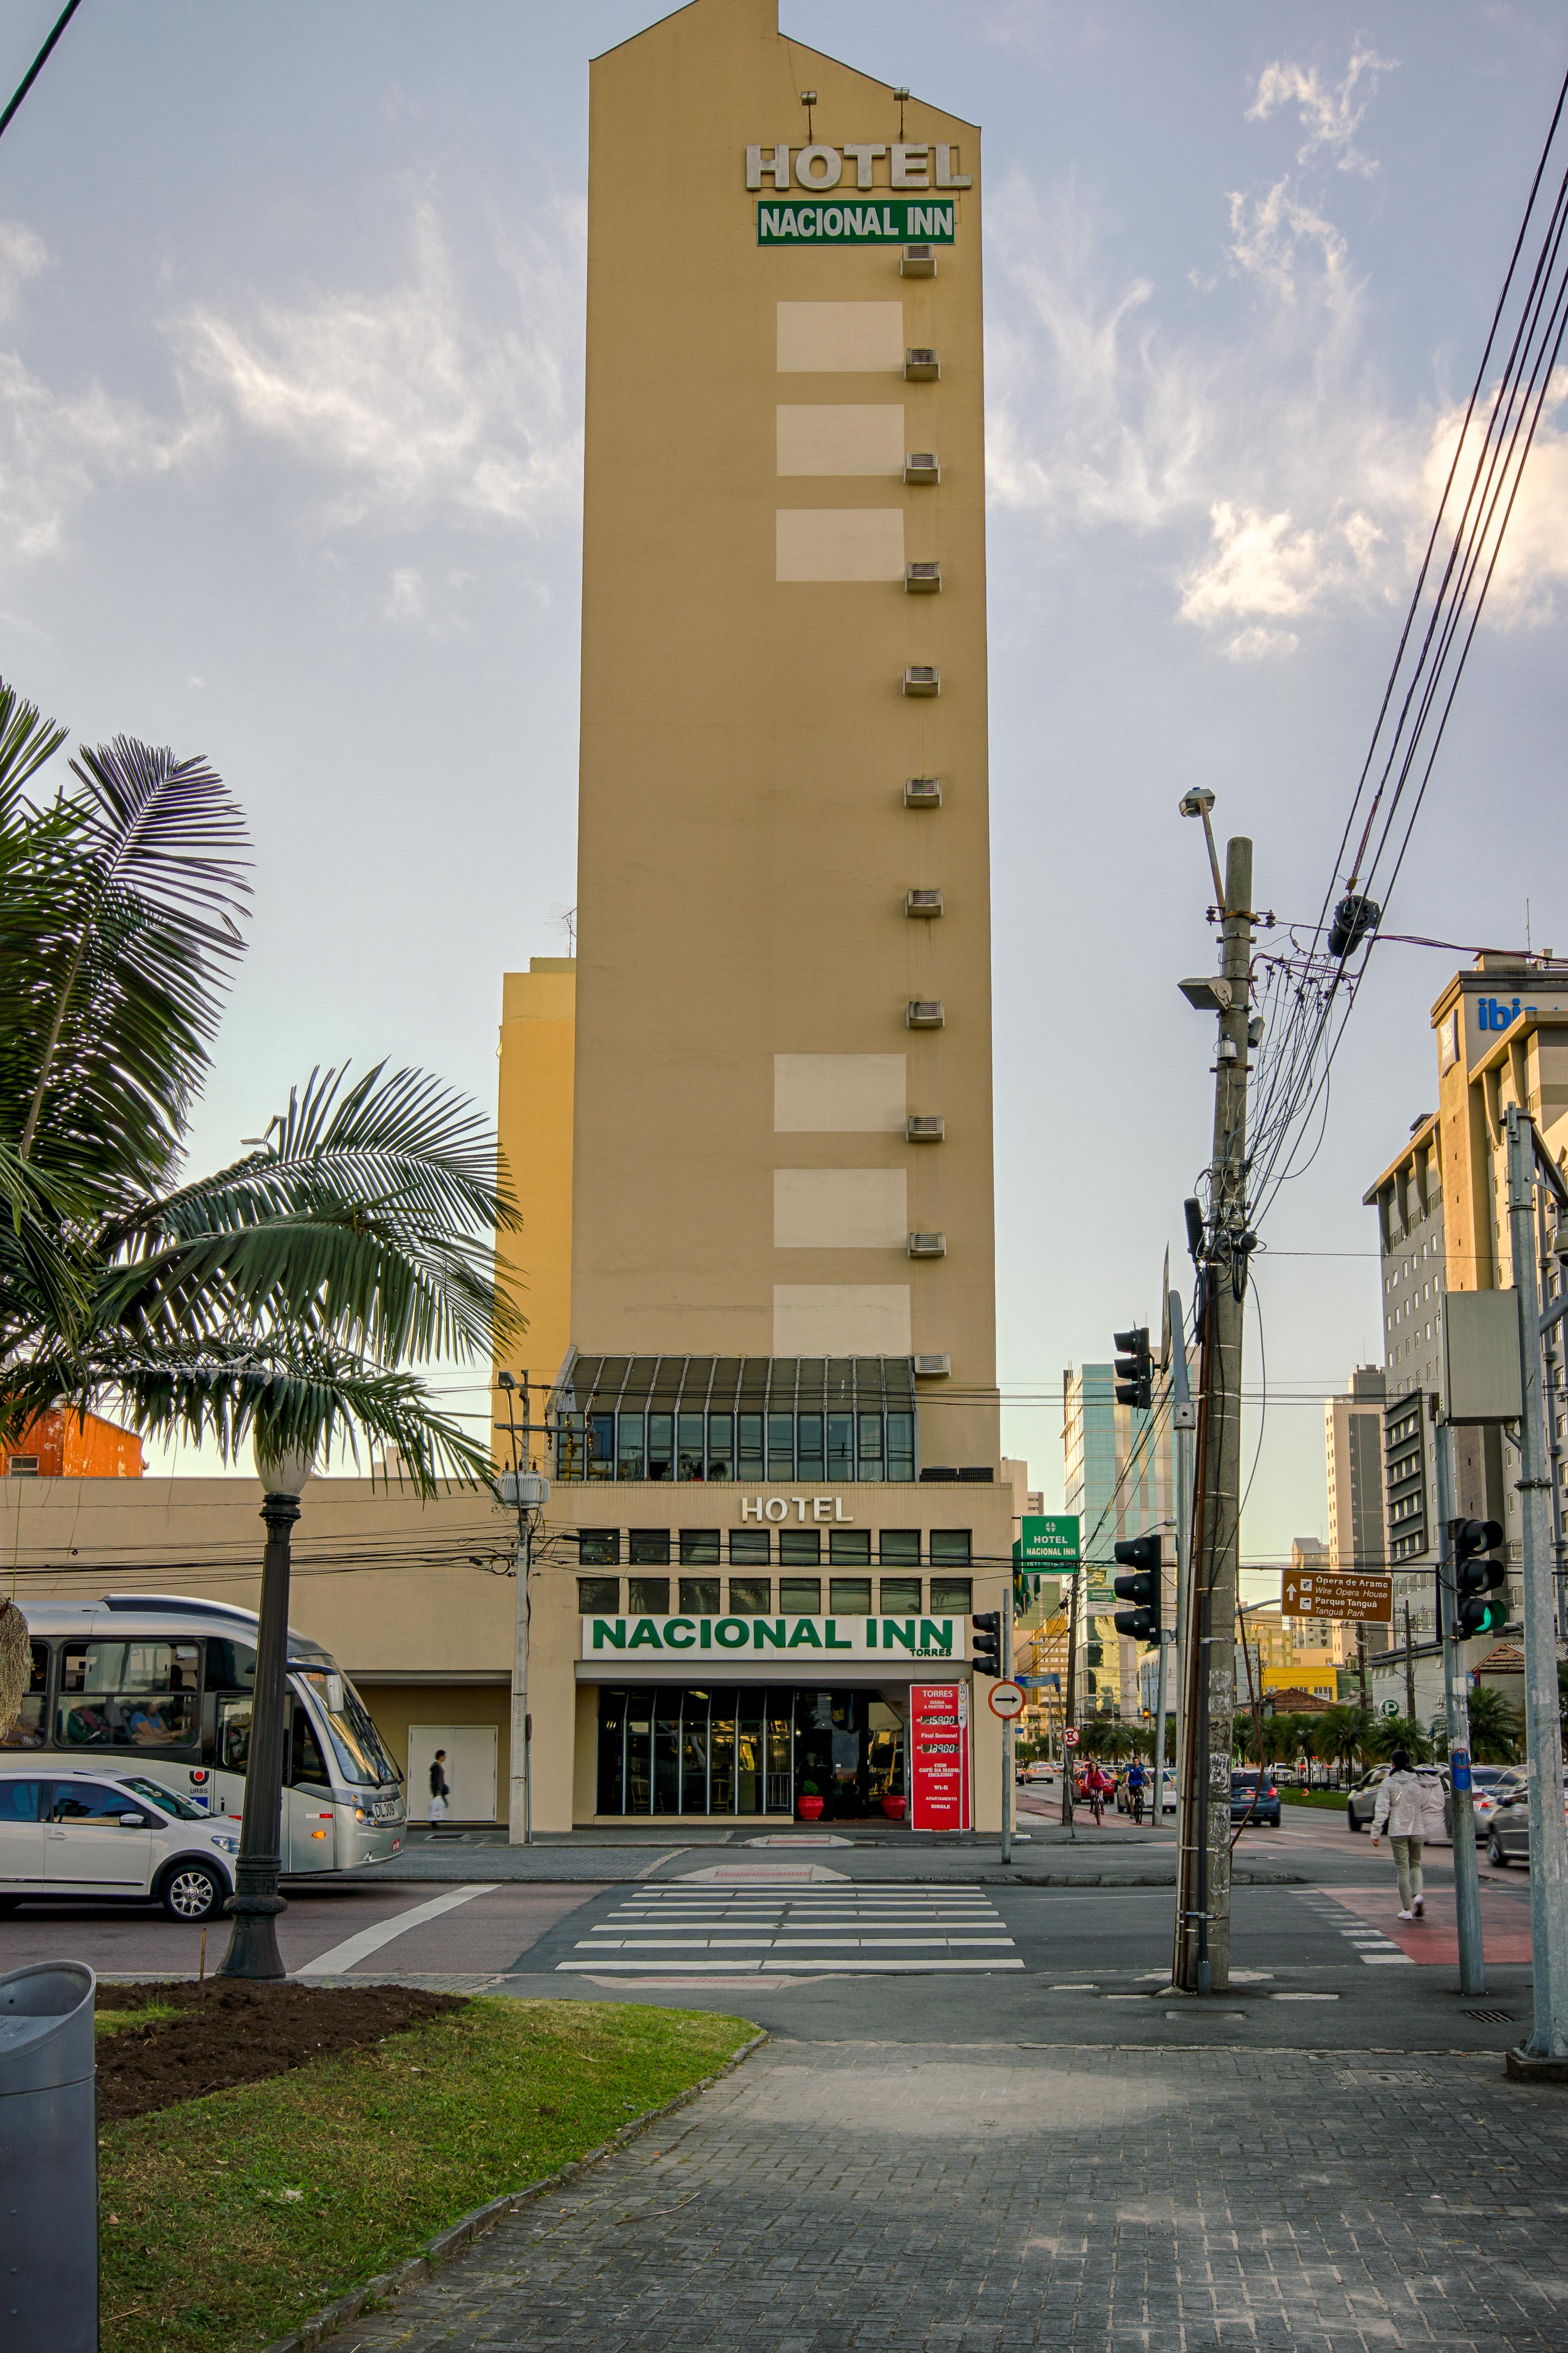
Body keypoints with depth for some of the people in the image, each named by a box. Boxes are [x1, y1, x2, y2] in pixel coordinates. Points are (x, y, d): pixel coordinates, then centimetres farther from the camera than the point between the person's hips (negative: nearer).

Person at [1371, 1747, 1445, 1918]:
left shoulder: (1389, 1783, -6)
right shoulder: (1419, 1781, 3)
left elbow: (1382, 1810, -8)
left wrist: (1376, 1833, -5)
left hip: (1398, 1831, -3)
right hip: (1418, 1830, 3)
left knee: (1402, 1869, 4)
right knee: (1415, 1864, 20)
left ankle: (1407, 1910, 4)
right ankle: (1418, 1894, -7)